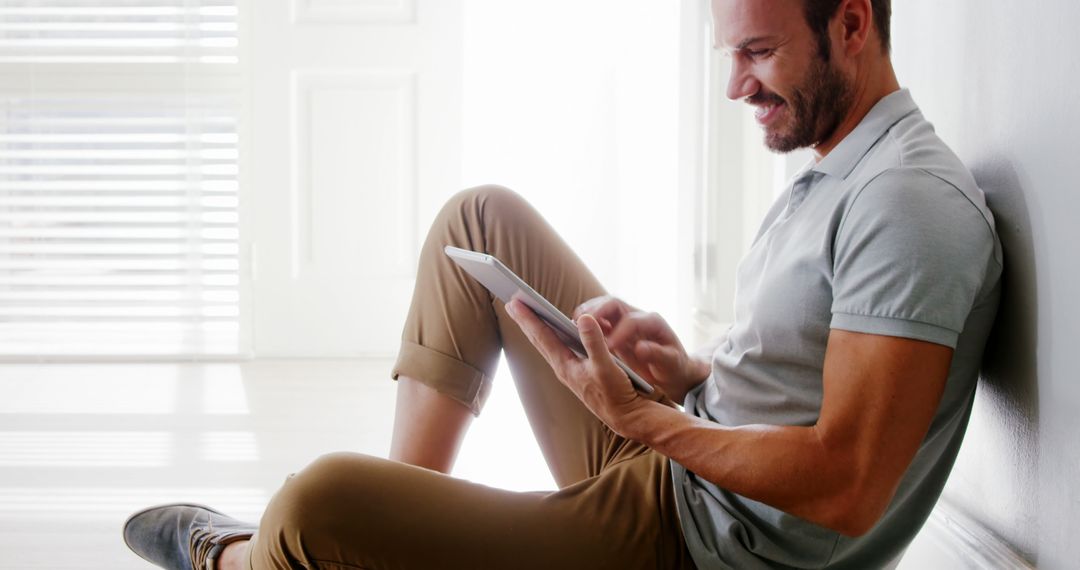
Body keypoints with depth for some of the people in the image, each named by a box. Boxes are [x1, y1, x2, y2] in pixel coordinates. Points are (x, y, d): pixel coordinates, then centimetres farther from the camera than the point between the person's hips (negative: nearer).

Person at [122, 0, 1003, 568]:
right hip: (680, 468, 10)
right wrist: (689, 371, 1)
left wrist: (641, 418, -18)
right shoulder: (833, 175, 14)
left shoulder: (911, 199, -19)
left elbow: (846, 487, -26)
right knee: (484, 217, 13)